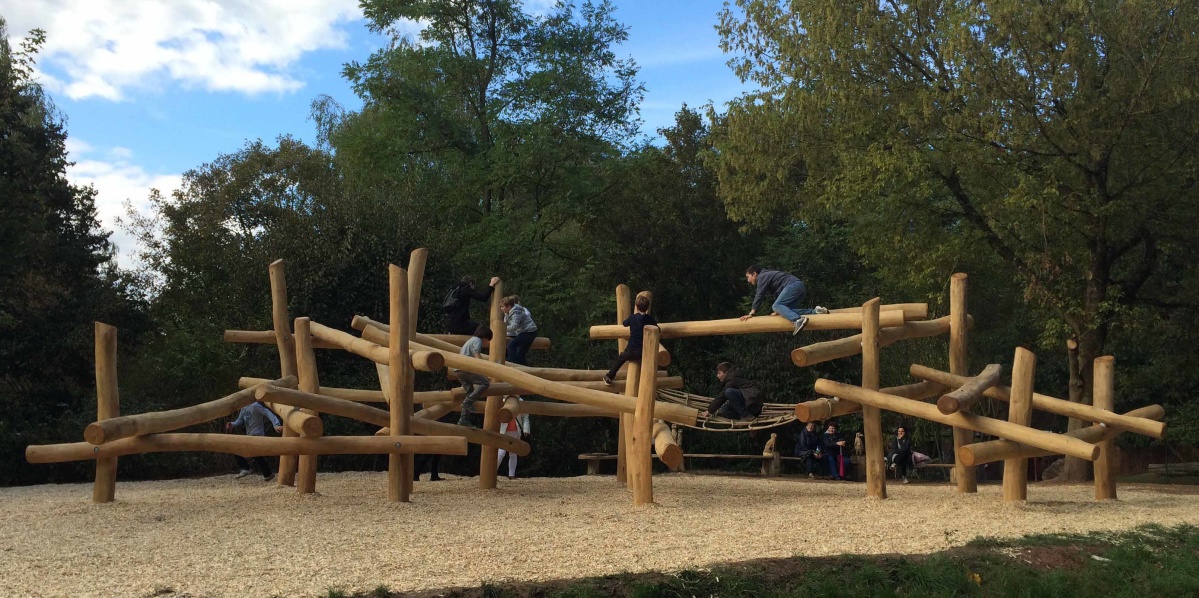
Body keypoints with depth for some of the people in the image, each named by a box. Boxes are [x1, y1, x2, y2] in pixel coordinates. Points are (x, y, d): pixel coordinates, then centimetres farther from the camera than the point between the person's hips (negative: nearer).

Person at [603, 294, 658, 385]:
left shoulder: (632, 318, -6)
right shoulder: (650, 319, -6)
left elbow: (624, 323, 15)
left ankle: (609, 377, 30)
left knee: (620, 359, 24)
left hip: (631, 351, 0)